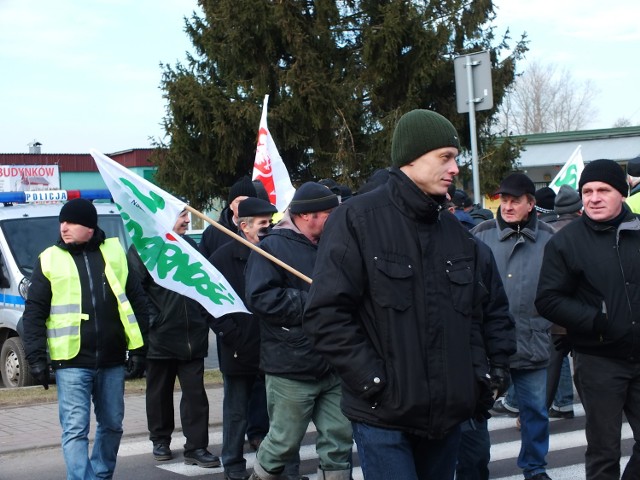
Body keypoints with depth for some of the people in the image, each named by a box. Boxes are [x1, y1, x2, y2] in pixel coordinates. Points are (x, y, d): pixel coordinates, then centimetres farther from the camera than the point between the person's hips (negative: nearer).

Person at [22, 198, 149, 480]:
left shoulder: (115, 253, 7)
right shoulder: (50, 260, 2)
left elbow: (137, 303, 9)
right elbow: (33, 313, 3)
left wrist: (138, 349, 4)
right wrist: (36, 358, -4)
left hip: (111, 361, 3)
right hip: (72, 362, -3)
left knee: (112, 425, 12)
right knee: (75, 429, -8)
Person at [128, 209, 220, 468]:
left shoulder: (189, 246, 12)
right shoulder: (142, 249, -6)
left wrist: (204, 319, 16)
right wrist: (148, 323, -14)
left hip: (192, 336, 4)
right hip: (159, 337, -4)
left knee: (195, 392, 0)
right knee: (160, 393, 10)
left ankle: (196, 447, 3)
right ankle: (160, 441, 25)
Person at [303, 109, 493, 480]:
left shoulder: (455, 230, 13)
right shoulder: (358, 219, -7)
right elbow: (327, 314, -13)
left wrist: (479, 377, 8)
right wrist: (374, 382, -16)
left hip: (448, 412, 6)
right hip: (385, 415, -6)